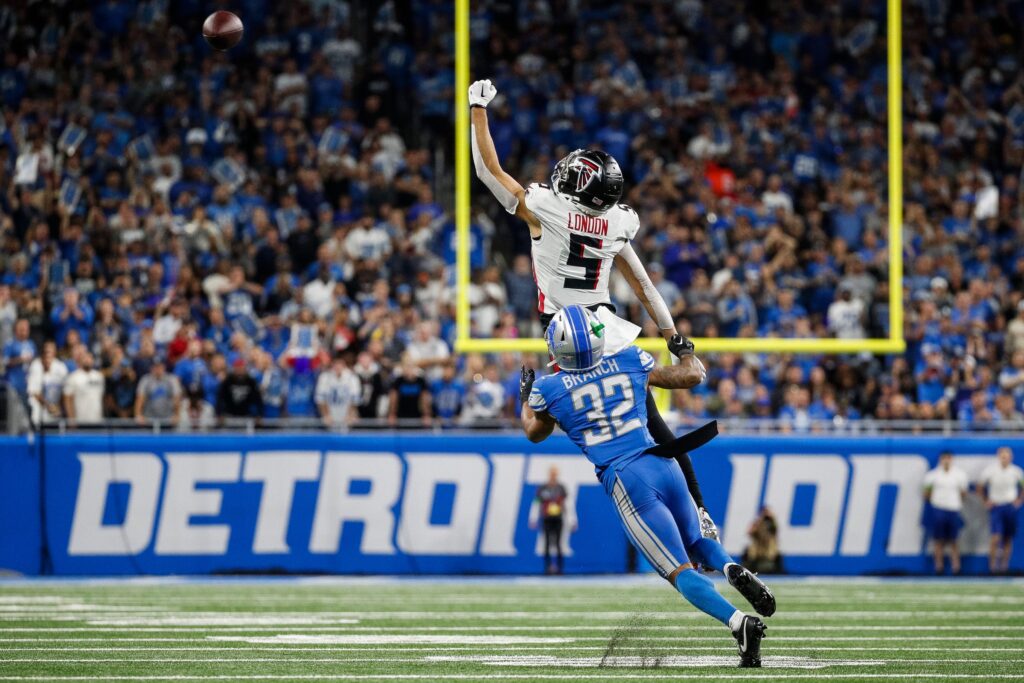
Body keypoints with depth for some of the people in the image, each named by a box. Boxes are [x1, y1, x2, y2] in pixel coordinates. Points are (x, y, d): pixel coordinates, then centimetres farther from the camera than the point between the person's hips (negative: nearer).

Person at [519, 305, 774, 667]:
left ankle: (739, 623, -27)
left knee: (681, 572, -3)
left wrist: (524, 397, 43)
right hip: (662, 464, 3)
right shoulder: (630, 362, 7)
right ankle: (732, 570, -7)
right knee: (695, 543, 28)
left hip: (626, 481, -3)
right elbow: (693, 376, 21)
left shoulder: (550, 389, 1)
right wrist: (687, 351, 42)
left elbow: (535, 433, 24)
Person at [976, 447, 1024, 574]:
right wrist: (986, 501, -1)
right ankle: (992, 564, -9)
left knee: (1008, 539, 4)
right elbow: (980, 487, 7)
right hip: (996, 506, -2)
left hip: (1010, 506, 2)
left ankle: (1004, 564, 12)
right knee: (996, 537, -15)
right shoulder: (990, 471, -5)